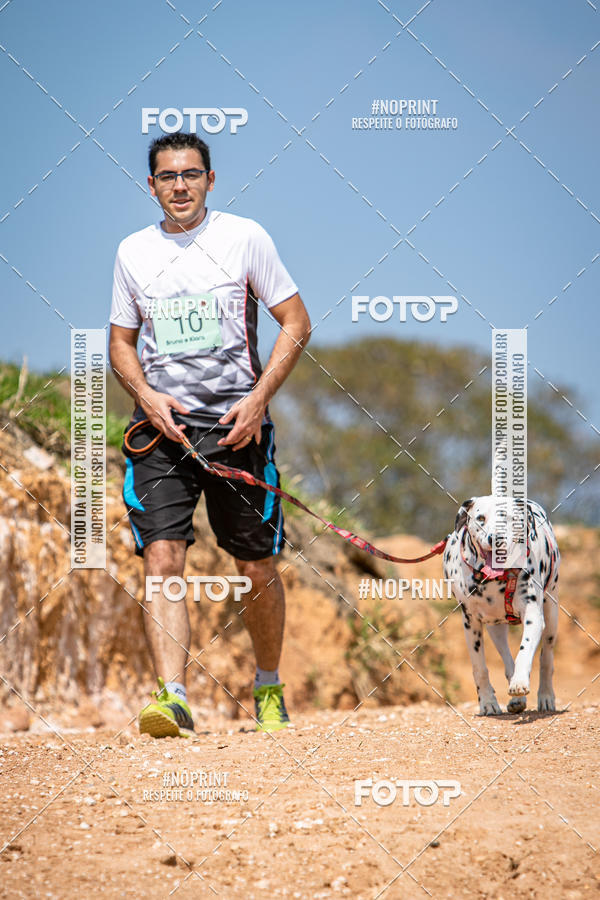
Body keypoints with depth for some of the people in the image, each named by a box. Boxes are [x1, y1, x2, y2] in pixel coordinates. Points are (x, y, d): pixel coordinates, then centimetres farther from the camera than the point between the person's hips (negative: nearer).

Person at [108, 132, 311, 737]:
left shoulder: (245, 237, 2)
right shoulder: (133, 251, 10)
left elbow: (295, 323, 3)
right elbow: (121, 341, 17)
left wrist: (257, 400, -9)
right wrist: (147, 395, -3)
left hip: (235, 425, -1)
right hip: (161, 425, 1)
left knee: (256, 569, 5)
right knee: (161, 561, -15)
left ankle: (269, 687, 26)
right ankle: (171, 696, -22)